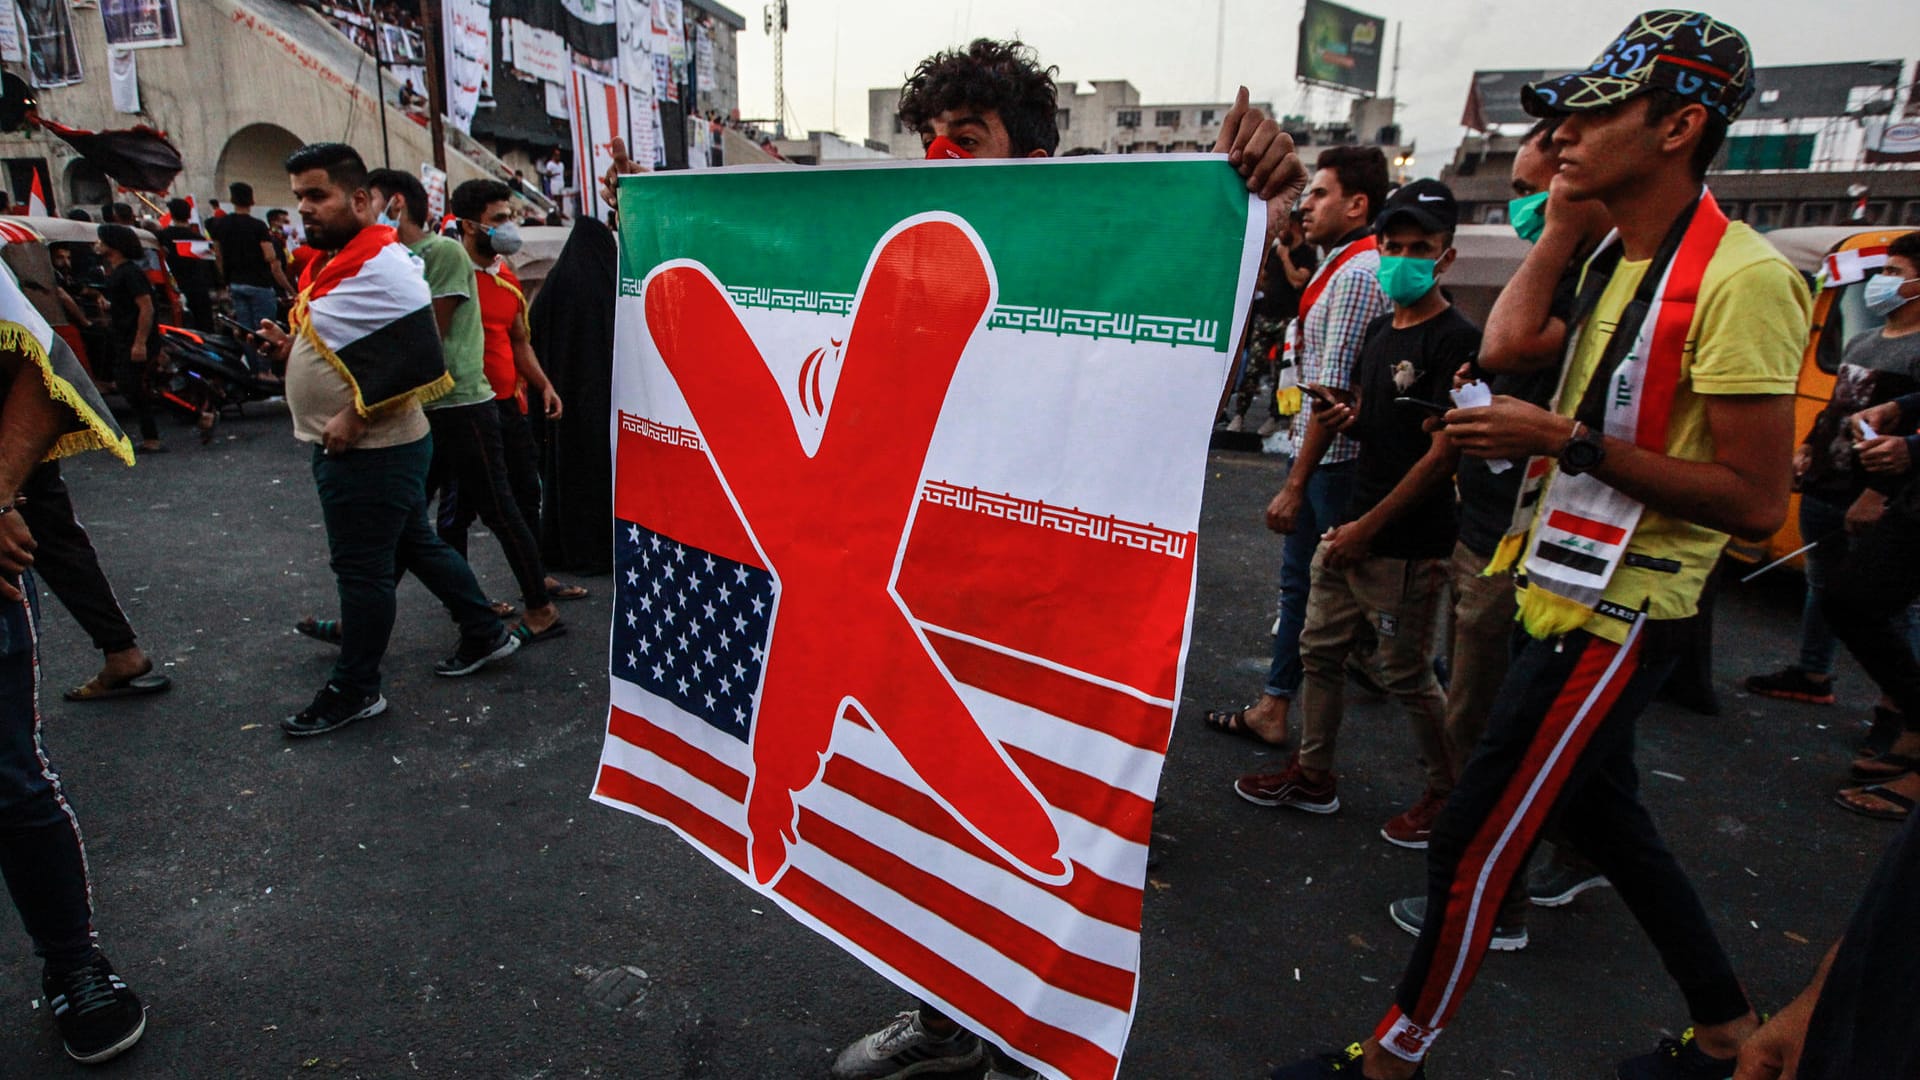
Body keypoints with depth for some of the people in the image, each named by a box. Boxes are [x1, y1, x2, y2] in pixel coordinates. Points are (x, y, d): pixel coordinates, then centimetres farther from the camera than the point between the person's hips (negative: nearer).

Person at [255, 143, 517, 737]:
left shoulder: (381, 265, -17)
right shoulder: (329, 263, 14)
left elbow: (420, 360, -25)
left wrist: (355, 416, -23)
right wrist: (291, 347, 8)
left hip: (372, 452, -10)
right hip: (348, 447, 10)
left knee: (362, 568, 1)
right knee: (416, 544, 18)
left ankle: (354, 691, 14)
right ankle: (485, 634, 31)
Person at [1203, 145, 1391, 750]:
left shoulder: (1357, 275, -17)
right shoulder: (1341, 267, 15)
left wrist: (1295, 485, -24)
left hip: (1334, 457, -10)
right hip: (1318, 450, 10)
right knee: (1298, 580, 16)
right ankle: (1273, 709, 28)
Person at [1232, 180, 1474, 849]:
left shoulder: (1456, 341, -12)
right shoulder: (1380, 330, 14)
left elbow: (1442, 453, -16)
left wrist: (1369, 526, -14)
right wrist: (1340, 416, -2)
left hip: (1407, 544, -8)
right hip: (1351, 528, 8)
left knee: (1405, 675, 3)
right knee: (1320, 649, 13)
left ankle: (1448, 792, 24)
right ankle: (1313, 775, 28)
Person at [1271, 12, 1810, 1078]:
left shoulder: (1740, 279, -17)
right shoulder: (1614, 255, 10)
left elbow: (1755, 499, -20)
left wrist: (1566, 439, -24)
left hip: (1611, 620, -9)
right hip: (1564, 594, 9)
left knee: (1469, 842, -1)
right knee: (1604, 816, 22)